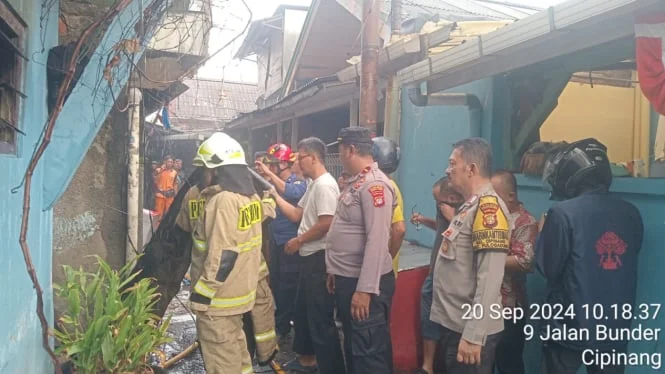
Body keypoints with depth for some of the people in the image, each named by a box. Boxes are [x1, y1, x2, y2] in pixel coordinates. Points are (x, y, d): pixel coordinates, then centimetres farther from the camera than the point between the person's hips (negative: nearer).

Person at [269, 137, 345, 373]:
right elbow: (296, 215, 16)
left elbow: (326, 224, -25)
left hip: (319, 258, -11)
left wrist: (298, 240, -14)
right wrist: (275, 196, 9)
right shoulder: (313, 185, 15)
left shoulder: (325, 185, -18)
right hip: (309, 256, 11)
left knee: (320, 318, -4)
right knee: (303, 311, 21)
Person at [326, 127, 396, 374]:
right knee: (353, 347, 20)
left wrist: (365, 289, -24)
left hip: (365, 284, -10)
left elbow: (376, 241, -24)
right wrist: (335, 271, 19)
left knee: (369, 354, 0)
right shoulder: (354, 183, 13)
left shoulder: (374, 184, -18)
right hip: (347, 279, 10)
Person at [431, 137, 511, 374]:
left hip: (469, 331, -9)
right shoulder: (470, 206, 12)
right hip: (454, 325, 9)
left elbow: (489, 279, -24)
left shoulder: (488, 206, -18)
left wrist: (474, 336, -24)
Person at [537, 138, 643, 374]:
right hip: (615, 328, 5)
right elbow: (625, 266, 12)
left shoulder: (563, 212, -16)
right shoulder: (631, 213, 1)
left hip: (570, 327, -4)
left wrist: (543, 233, 6)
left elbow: (547, 267, -9)